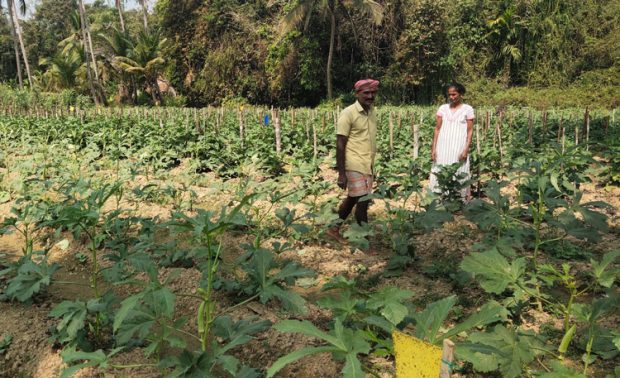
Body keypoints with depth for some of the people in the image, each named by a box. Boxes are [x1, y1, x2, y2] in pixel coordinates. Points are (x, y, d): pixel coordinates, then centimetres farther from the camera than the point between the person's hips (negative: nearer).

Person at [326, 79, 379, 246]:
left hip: (367, 165, 7)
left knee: (352, 199, 16)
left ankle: (334, 229, 33)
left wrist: (372, 165, 17)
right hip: (355, 165, -7)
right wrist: (341, 173, -16)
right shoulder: (348, 113, -12)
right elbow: (340, 145, -13)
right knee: (362, 201, -3)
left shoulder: (372, 111, 8)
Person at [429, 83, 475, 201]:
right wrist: (433, 148, 0)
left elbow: (470, 131, -1)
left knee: (459, 174, -1)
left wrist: (466, 150, -10)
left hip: (459, 147, -3)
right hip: (443, 147, 3)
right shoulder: (443, 108, 7)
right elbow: (437, 129, 7)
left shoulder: (468, 109, 0)